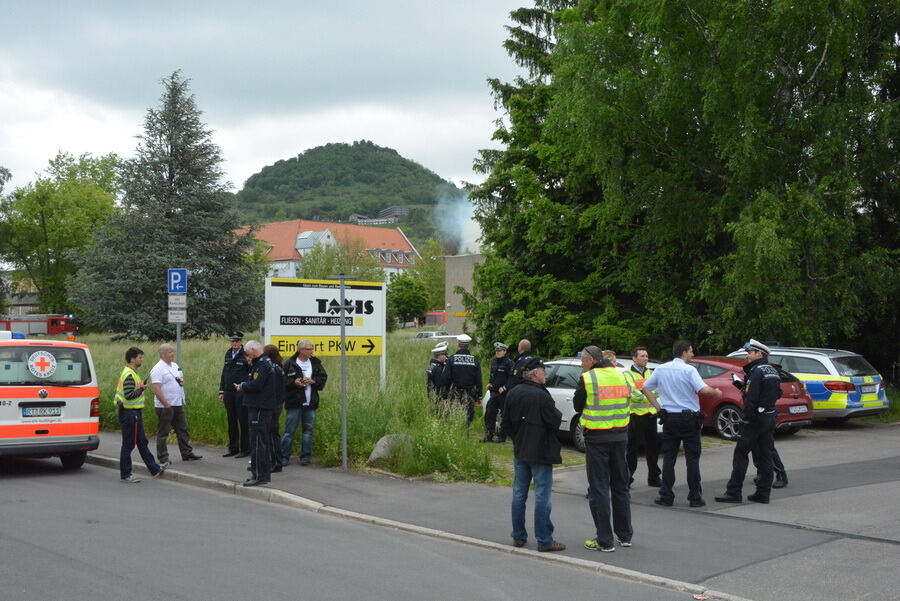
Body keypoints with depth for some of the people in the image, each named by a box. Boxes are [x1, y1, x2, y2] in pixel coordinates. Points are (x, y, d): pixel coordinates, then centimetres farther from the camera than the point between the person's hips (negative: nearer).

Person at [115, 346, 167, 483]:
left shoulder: (130, 373, 13)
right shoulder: (129, 375, -20)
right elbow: (129, 395, -27)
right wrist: (142, 389, -16)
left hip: (134, 414, 11)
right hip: (129, 414, -11)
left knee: (142, 442, 15)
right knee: (128, 444, -2)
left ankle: (154, 469, 22)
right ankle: (125, 474, 6)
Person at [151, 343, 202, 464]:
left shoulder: (175, 366, 12)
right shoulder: (158, 369, -14)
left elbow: (181, 377, 25)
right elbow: (156, 389, -20)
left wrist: (182, 381, 0)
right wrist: (166, 404, -22)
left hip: (178, 404, 8)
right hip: (165, 406, -8)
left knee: (182, 429, 11)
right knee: (163, 432, 1)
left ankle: (187, 453, 17)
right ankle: (162, 457, 8)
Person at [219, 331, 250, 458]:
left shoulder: (246, 354, -7)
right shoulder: (228, 354, 14)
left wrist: (250, 365, -26)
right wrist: (221, 391, 18)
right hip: (229, 393, 7)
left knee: (243, 420, -2)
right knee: (231, 421, 11)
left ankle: (245, 449, 4)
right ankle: (233, 448, 19)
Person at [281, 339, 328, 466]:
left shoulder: (316, 363, 10)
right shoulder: (289, 364, -3)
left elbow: (323, 378, 8)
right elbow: (282, 381, -4)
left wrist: (313, 381, -8)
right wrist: (294, 382, -18)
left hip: (310, 403, 4)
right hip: (294, 403, -4)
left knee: (308, 430, 7)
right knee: (289, 430, -2)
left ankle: (306, 456, 15)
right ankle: (284, 456, 4)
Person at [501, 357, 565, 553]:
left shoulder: (512, 394, 4)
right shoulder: (541, 396, -19)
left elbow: (506, 423, 10)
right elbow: (555, 421, -17)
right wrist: (557, 413, 4)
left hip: (520, 451, 7)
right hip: (540, 452, -7)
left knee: (519, 493, 14)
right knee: (542, 496, -2)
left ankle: (518, 536, 20)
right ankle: (544, 540, 0)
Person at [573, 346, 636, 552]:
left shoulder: (587, 378, -10)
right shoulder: (621, 376, 6)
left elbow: (577, 406, -1)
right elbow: (626, 401, 14)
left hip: (596, 438, -5)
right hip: (620, 437, 5)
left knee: (599, 488, 0)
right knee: (620, 486, 16)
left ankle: (604, 541, 0)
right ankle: (625, 535, 23)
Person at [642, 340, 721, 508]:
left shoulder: (661, 369, 5)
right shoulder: (689, 370, -11)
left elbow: (646, 388, 11)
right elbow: (703, 389, -22)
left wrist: (658, 406, 13)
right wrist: (716, 392, -2)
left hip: (668, 418, 4)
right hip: (688, 418, -4)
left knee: (668, 458, 7)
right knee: (692, 459, 3)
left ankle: (666, 496, 7)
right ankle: (695, 497, 5)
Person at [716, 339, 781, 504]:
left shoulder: (757, 372, -15)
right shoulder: (773, 372, 13)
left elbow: (751, 398, -23)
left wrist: (746, 418, -17)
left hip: (756, 418, -9)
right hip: (770, 417, 9)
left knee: (741, 454, -3)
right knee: (765, 456, 9)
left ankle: (733, 492, -2)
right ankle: (763, 493, 11)